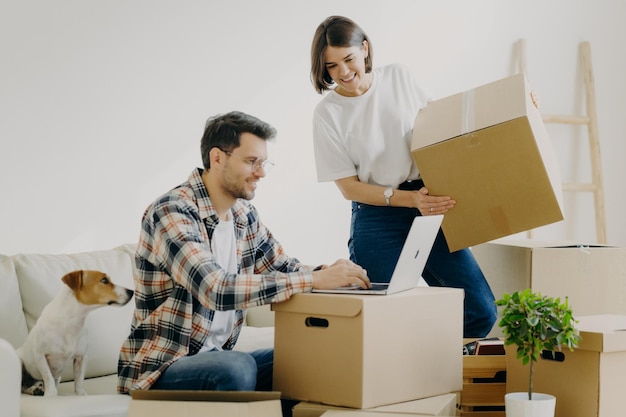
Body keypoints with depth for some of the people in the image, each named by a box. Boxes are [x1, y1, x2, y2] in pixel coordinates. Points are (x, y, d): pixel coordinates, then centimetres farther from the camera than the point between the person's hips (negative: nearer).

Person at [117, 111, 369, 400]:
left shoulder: (245, 215, 6)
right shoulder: (171, 212, -19)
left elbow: (283, 268, 15)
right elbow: (217, 289, -31)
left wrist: (327, 272, -10)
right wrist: (315, 279, -31)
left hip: (217, 362, 7)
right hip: (159, 369, -7)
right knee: (237, 366, -34)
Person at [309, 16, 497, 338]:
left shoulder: (399, 77, 2)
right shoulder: (328, 112, -6)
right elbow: (348, 187, -6)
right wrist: (410, 198, -17)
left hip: (428, 208, 3)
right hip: (376, 220, -3)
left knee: (481, 312, -4)